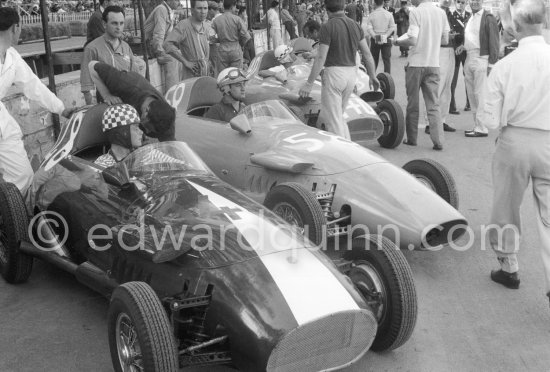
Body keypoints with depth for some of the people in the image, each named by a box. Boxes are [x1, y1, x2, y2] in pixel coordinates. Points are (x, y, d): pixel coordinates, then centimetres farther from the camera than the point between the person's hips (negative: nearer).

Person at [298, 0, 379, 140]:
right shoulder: (355, 26, 6)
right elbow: (367, 53, 7)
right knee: (335, 116, 20)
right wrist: (373, 76, 17)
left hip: (333, 75, -7)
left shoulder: (327, 27, -12)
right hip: (351, 75, 7)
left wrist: (309, 84, -11)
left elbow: (321, 58, -16)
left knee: (334, 120, 1)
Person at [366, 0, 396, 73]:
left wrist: (375, 36, -17)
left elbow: (369, 29, -12)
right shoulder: (389, 14, -1)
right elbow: (393, 28, -7)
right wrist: (386, 35, -10)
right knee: (387, 60, 3)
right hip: (386, 40, 0)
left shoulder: (371, 15, -3)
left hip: (374, 40, 0)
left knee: (374, 59, 10)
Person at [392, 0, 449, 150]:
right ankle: (438, 142, -1)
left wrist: (398, 42, 0)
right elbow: (445, 40, 9)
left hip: (416, 64, -4)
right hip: (434, 64, 4)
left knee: (412, 104, 9)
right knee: (433, 105, 6)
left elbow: (412, 40, -18)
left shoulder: (416, 13, -12)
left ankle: (411, 139, 19)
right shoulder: (441, 13, 4)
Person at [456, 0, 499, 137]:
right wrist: (464, 46, 8)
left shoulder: (488, 18, -7)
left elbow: (494, 42, -11)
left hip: (481, 60, -8)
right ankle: (477, 126, 20)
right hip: (469, 58, 8)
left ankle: (482, 129, -3)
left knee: (480, 95, -8)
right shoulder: (469, 19, 17)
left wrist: (491, 64, -15)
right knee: (471, 94, 11)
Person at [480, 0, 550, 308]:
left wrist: (482, 112, 10)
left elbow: (492, 121, -10)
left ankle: (509, 267, 34)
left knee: (507, 208, 19)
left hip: (514, 143, 0)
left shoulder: (504, 66, -12)